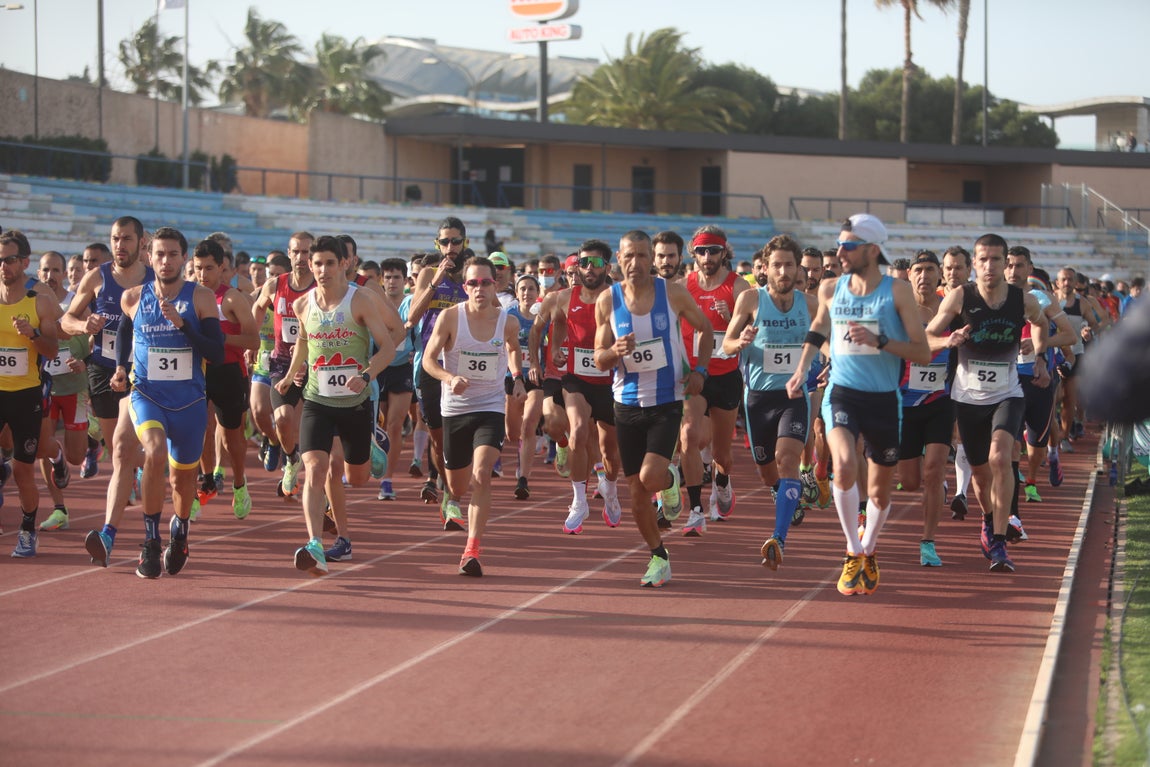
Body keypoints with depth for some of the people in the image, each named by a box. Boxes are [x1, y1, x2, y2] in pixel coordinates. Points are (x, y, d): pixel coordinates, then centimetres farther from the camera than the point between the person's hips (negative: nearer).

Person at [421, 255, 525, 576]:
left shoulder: (508, 322, -3)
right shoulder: (450, 317, -11)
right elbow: (428, 359, -9)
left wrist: (518, 378, 3)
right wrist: (450, 378, -27)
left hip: (490, 409, 0)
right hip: (455, 409, 0)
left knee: (481, 475, -23)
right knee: (457, 487, 13)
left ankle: (472, 550, -24)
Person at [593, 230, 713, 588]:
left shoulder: (673, 294, -7)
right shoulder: (608, 301, -3)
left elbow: (705, 329, 10)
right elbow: (599, 359, 2)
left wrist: (699, 370, -4)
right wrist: (615, 352, -21)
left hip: (667, 400, -2)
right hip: (627, 401, 2)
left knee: (651, 476, -21)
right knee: (636, 490, 5)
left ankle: (670, 481, 16)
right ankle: (659, 558, 22)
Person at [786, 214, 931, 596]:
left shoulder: (896, 291, -7)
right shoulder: (831, 289, 2)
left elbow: (923, 352, -9)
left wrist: (878, 341, -22)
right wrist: (801, 370, 14)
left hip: (884, 399, -1)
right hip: (842, 393, 1)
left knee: (879, 490, 11)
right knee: (844, 465, -27)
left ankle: (868, 550, 41)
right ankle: (853, 552, -10)